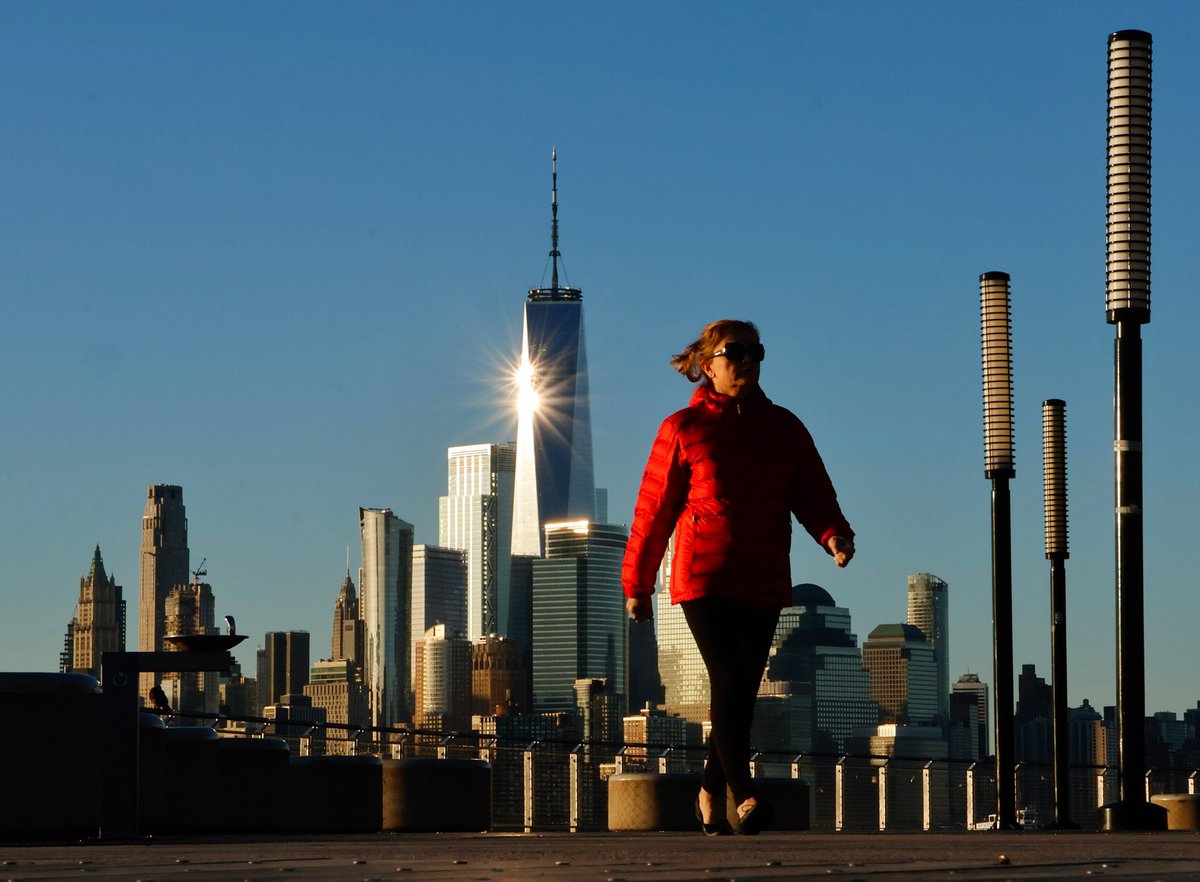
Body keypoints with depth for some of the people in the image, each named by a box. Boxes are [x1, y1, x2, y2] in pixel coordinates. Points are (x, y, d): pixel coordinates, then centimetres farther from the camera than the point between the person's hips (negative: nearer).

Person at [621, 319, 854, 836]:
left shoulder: (783, 428, 12)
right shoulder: (683, 429, 2)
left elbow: (812, 495, 5)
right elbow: (653, 509, 5)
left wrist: (834, 534, -17)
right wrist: (637, 585, 7)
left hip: (764, 583, 4)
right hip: (704, 579, -4)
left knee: (742, 692, 7)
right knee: (730, 681, -18)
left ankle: (710, 794, 23)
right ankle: (744, 796, -24)